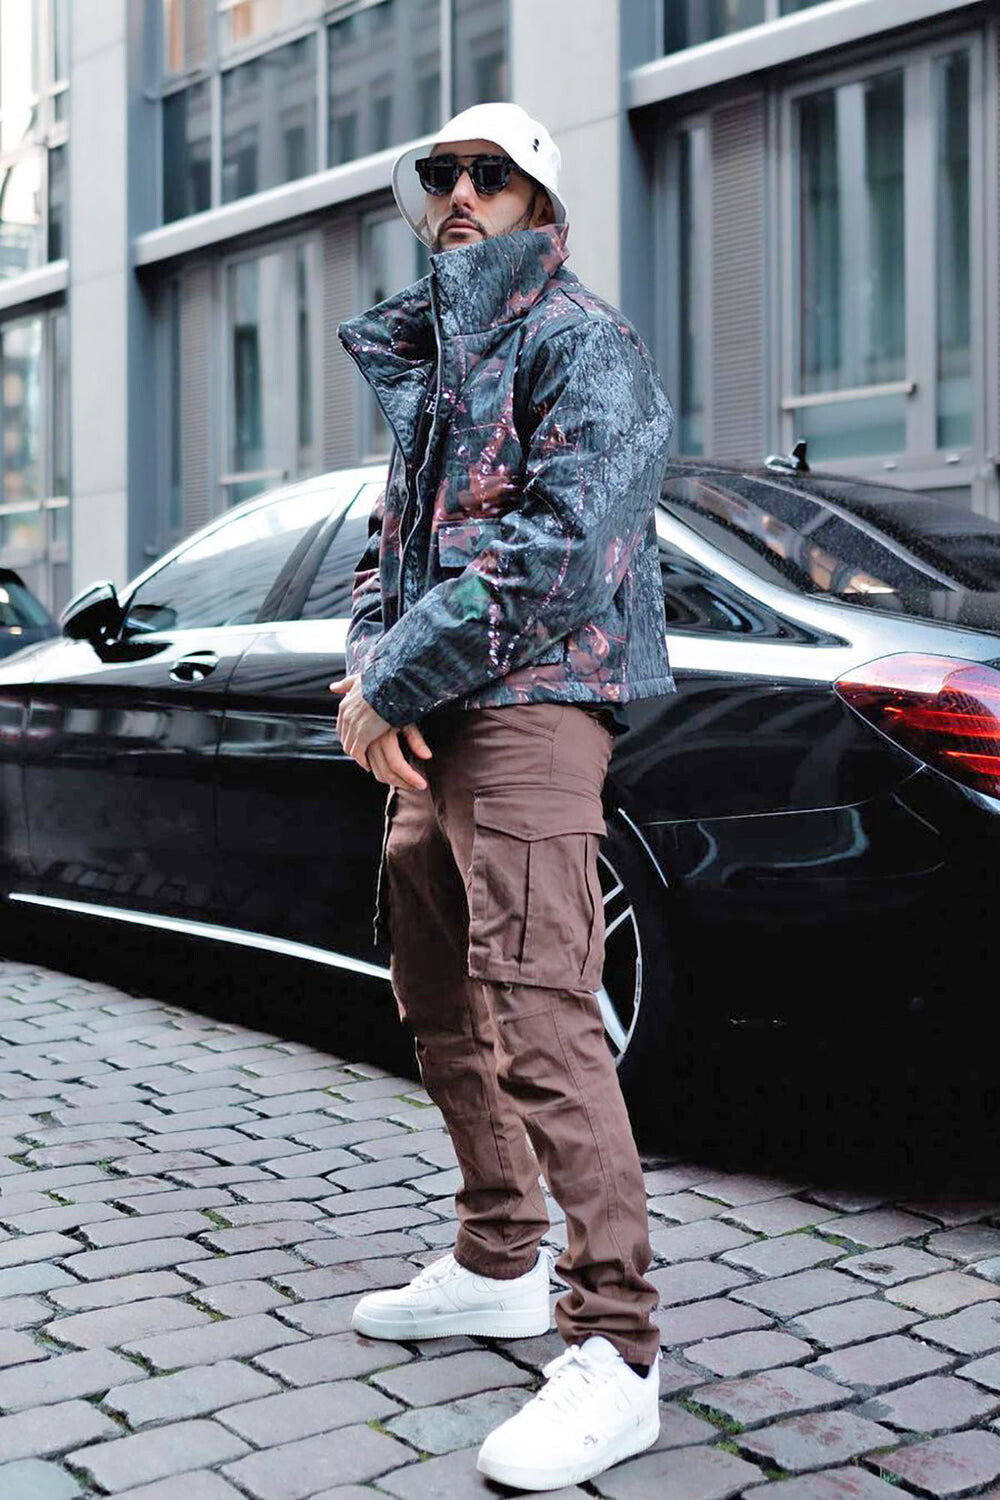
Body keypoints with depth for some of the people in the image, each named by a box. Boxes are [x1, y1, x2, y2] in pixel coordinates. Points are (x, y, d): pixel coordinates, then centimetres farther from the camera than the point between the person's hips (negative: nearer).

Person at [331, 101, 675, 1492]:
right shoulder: (427, 360, 22)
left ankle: (615, 1354, -12)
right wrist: (368, 668, -1)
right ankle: (498, 1265, 30)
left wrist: (391, 679, -16)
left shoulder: (578, 336, -5)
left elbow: (559, 543, -19)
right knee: (442, 1000, 15)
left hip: (531, 703, -9)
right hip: (432, 720, 10)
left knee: (540, 1019, -16)